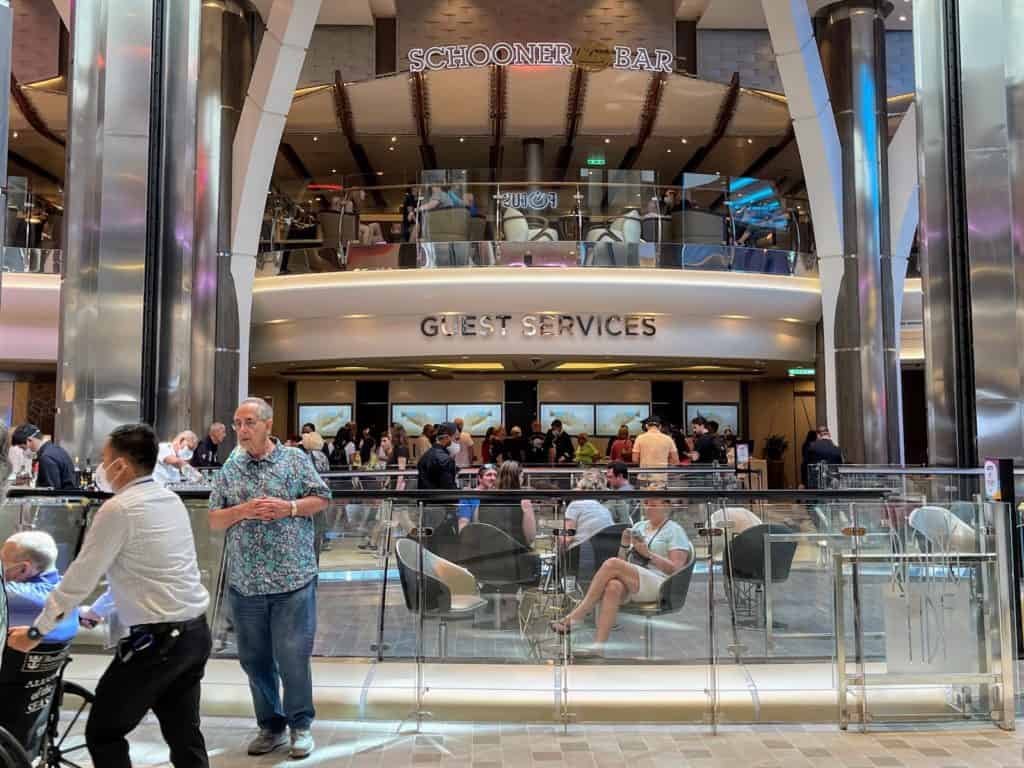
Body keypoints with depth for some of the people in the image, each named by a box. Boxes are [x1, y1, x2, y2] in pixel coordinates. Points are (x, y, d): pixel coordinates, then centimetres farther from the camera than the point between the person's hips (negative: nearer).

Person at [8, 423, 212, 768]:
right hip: (195, 632, 8)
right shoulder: (171, 500, 11)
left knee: (103, 735, 10)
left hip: (154, 640, -8)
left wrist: (36, 631, 5)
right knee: (184, 736, 14)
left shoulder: (117, 509, -12)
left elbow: (80, 576, -8)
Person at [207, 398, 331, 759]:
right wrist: (243, 510, -11)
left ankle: (300, 725, 16)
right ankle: (270, 725, 27)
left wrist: (289, 507, -12)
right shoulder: (230, 469, 8)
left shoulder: (295, 459, 1)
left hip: (292, 579, -3)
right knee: (255, 660, 12)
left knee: (293, 657, -2)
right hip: (244, 583, 3)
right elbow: (214, 520, 7)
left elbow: (322, 499, 3)